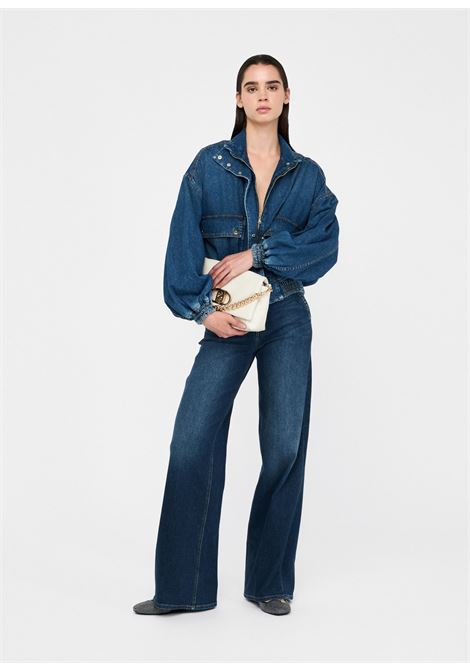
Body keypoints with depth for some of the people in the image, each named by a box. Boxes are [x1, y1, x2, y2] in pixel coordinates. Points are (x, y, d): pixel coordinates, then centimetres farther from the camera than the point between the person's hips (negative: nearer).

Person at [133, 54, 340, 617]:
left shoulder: (307, 175, 7)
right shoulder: (209, 165, 3)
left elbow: (325, 245, -4)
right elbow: (184, 242, -3)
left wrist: (256, 254, -14)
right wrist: (201, 308, -12)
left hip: (287, 322, 1)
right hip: (226, 322, -1)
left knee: (285, 448, 0)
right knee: (191, 443, -9)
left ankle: (270, 583, 15)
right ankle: (184, 588, 4)